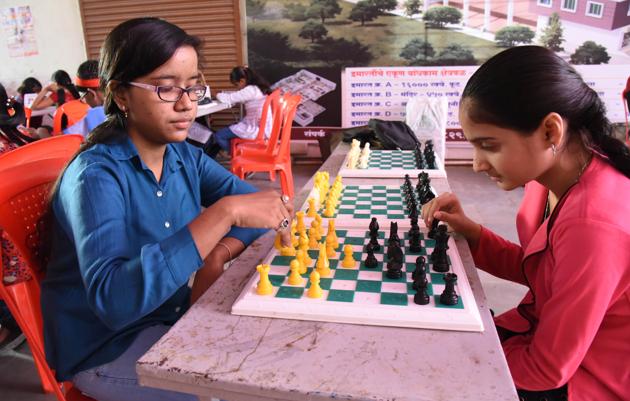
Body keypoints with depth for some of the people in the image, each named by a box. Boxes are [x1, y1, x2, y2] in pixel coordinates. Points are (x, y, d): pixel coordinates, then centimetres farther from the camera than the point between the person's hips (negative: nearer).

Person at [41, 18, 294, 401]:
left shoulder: (184, 155, -4)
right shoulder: (96, 176, -24)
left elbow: (256, 202, -5)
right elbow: (113, 298, -38)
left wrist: (219, 255, -23)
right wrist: (224, 214, -43)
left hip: (173, 315, 6)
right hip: (106, 347, -6)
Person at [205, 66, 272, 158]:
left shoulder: (251, 90, -17)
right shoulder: (257, 88, 11)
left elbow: (229, 99, -14)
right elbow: (236, 96, 22)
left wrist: (219, 95, 6)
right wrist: (223, 94, 7)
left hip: (257, 130, -10)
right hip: (259, 127, 10)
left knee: (218, 136, -5)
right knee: (225, 131, 19)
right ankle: (208, 159, 26)